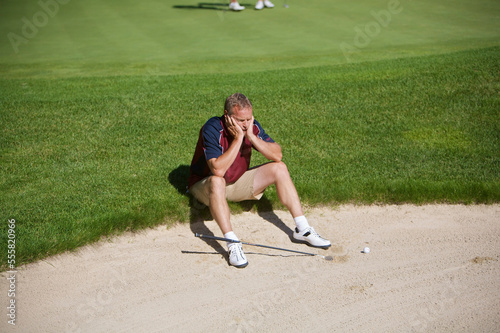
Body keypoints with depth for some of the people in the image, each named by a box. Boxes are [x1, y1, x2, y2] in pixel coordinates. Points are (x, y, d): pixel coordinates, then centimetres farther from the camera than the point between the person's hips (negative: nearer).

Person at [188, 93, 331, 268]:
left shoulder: (252, 126, -11)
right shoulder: (212, 129, -28)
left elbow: (277, 155, -17)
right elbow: (218, 170, -39)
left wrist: (251, 136, -27)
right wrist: (238, 138, -36)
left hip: (237, 182, 6)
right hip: (204, 184, -6)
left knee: (279, 168, -9)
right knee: (216, 181, -41)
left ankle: (302, 229, -8)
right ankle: (232, 244, -42)